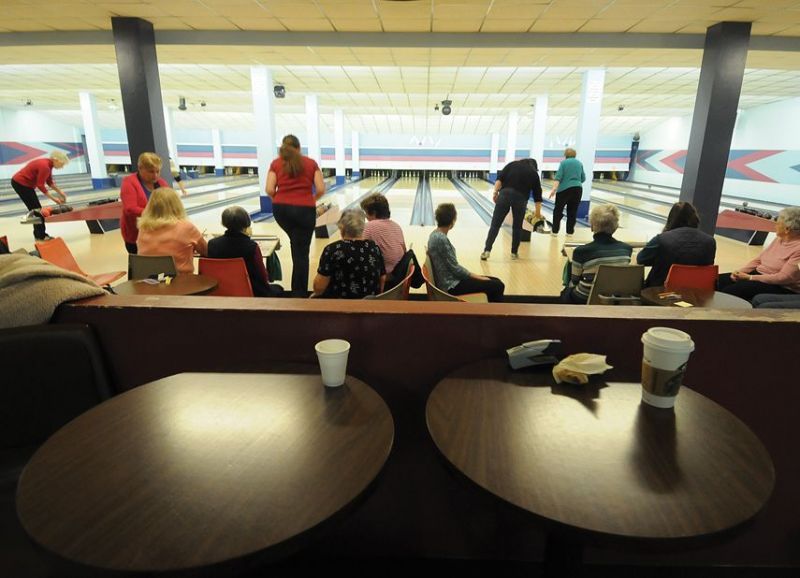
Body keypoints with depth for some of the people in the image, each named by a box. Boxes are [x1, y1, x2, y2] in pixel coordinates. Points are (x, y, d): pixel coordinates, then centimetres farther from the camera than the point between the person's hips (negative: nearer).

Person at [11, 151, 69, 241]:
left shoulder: (48, 164, 3)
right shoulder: (44, 166, -26)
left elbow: (50, 182, 11)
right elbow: (40, 185, -23)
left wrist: (60, 192, 7)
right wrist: (54, 198, -19)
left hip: (20, 182, 10)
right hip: (21, 183, -10)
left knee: (35, 209, 12)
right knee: (36, 209, -5)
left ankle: (39, 234, 18)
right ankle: (41, 235, 1)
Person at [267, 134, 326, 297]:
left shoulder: (276, 164, 6)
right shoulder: (311, 163, 5)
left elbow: (270, 190, -3)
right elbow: (321, 189, -2)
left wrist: (280, 199, 16)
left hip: (281, 209, 3)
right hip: (304, 210, -2)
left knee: (297, 245, 24)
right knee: (301, 251, 3)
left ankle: (297, 290, 31)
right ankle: (300, 293, 7)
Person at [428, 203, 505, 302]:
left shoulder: (436, 234, 6)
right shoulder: (440, 239, -23)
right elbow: (455, 268, -19)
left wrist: (475, 276, 10)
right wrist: (478, 277, -8)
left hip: (450, 279, 9)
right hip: (451, 285, -9)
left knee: (496, 281, 11)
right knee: (497, 286, -7)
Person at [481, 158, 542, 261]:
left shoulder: (512, 164, 18)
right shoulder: (534, 173, 18)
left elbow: (500, 178, 4)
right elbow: (537, 195, 18)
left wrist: (495, 192, 2)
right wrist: (538, 213, 22)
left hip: (505, 195, 0)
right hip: (520, 199, 0)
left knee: (495, 224, 1)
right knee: (517, 227, 15)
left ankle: (487, 251, -6)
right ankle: (514, 252, 21)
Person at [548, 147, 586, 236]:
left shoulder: (563, 162, -1)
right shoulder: (579, 163, 12)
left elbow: (558, 176, -12)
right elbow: (583, 178, 15)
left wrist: (554, 189, -19)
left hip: (564, 189, -3)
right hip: (577, 189, 4)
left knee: (558, 210, 8)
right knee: (572, 212, 8)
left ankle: (555, 231, 9)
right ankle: (570, 232, 10)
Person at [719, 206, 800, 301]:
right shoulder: (779, 239, 11)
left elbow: (784, 277, -22)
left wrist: (750, 277, -23)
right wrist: (739, 271, -5)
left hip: (781, 288, -9)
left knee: (731, 290, -29)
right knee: (718, 280, -9)